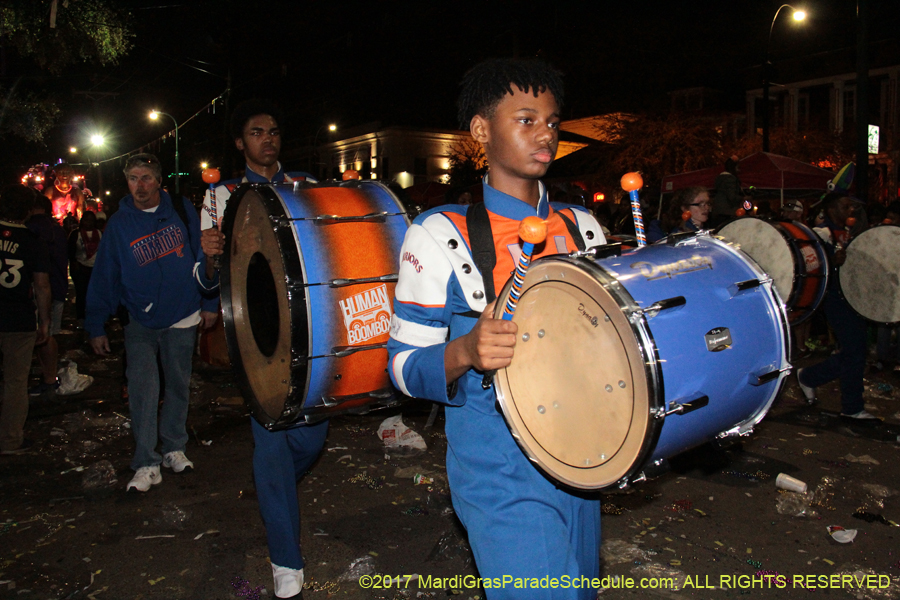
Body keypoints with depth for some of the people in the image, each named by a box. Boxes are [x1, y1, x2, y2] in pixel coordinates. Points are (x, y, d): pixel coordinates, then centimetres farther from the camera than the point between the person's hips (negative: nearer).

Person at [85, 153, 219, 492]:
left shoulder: (182, 211, -3)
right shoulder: (119, 224, -3)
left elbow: (203, 257, 2)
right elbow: (104, 277, 0)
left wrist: (209, 304, 1)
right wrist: (96, 326, -1)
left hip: (182, 318, 1)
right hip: (140, 322, 0)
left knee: (178, 385, 12)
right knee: (142, 387, -10)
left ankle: (174, 448, 29)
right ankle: (147, 465, -2)